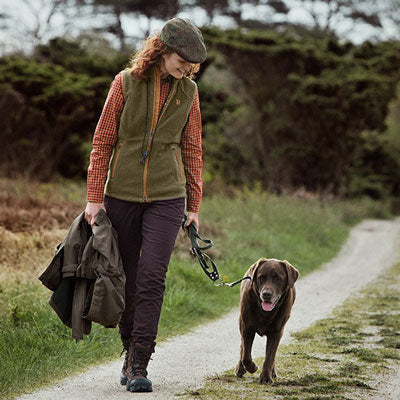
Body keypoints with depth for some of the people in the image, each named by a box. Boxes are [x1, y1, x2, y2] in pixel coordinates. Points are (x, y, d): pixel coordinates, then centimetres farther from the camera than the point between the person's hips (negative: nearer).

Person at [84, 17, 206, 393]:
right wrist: (94, 197, -3)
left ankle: (140, 365, -8)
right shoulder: (126, 82, -2)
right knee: (128, 278, 7)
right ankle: (130, 351, 24)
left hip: (166, 197, 0)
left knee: (152, 278, -11)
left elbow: (192, 150, 10)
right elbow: (103, 141, 0)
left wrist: (194, 206, 10)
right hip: (122, 194, 0)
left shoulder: (188, 91, 4)